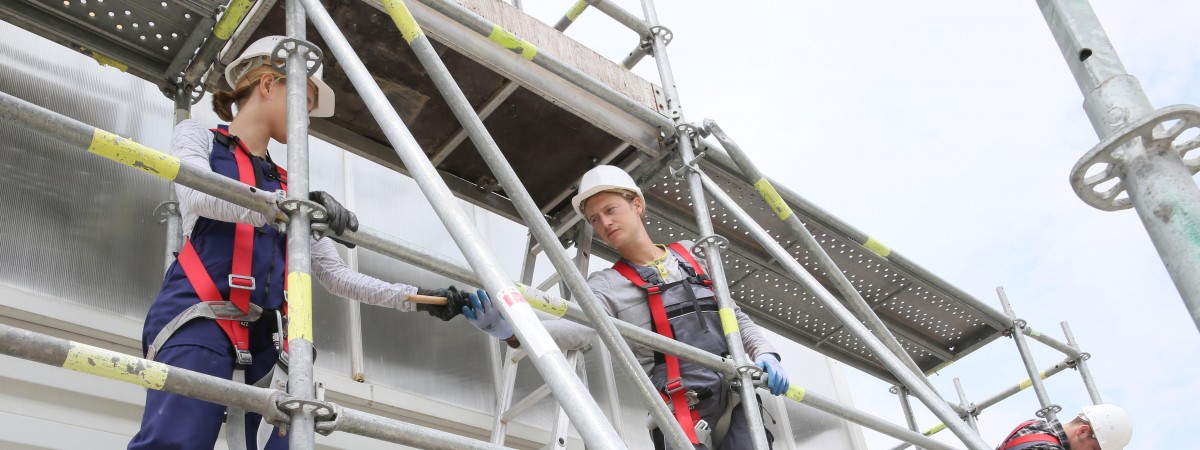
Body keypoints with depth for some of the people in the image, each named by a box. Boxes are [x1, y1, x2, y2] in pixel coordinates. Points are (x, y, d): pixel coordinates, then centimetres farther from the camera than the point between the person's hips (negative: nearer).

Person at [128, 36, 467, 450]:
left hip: (265, 342, 6)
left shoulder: (288, 185, 27)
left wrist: (414, 298, 16)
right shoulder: (197, 137, 14)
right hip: (199, 324, -5)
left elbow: (334, 273, 24)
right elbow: (196, 197, -10)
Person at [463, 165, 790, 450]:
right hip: (687, 417, -3)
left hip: (738, 404, 3)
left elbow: (735, 316, 21)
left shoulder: (690, 255, 15)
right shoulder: (609, 284, 2)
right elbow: (578, 325, -19)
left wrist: (764, 353, 1)